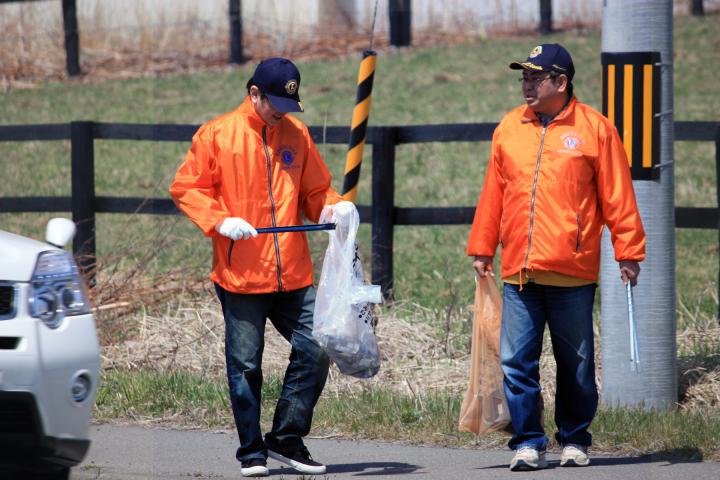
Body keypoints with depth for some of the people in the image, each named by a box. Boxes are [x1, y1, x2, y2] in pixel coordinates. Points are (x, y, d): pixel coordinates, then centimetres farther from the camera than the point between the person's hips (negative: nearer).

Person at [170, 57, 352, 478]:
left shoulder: (297, 134, 10)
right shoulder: (217, 135, -1)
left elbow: (314, 190, 17)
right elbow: (185, 188, 1)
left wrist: (334, 207, -5)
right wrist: (220, 221, -14)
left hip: (293, 276, 4)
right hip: (240, 274, -3)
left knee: (315, 351, -2)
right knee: (245, 365, 2)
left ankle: (287, 439, 13)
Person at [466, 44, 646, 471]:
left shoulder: (594, 128, 0)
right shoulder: (509, 128, 11)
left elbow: (617, 195, -1)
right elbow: (493, 193, 15)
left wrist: (628, 251, -4)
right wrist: (482, 250, 15)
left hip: (573, 274, -3)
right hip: (518, 272, 3)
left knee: (576, 364, 6)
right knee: (517, 362, -3)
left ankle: (575, 440, 18)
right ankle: (529, 444, 3)